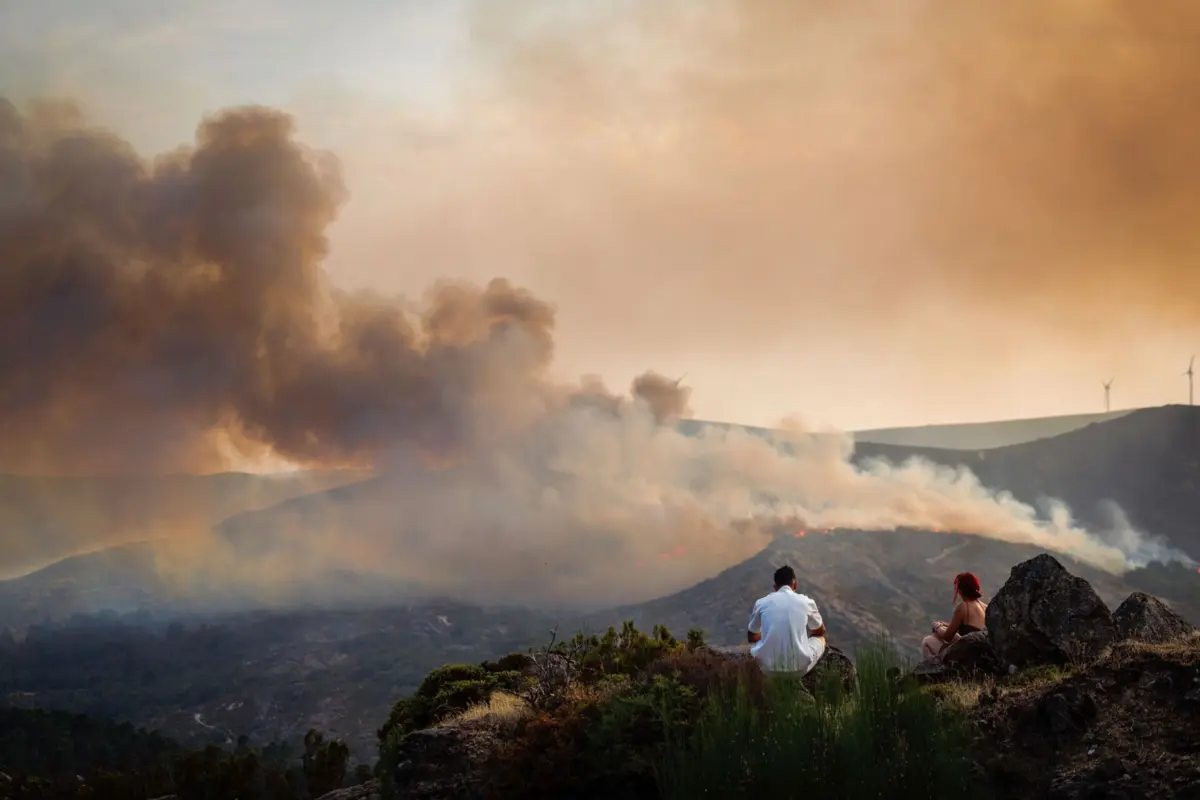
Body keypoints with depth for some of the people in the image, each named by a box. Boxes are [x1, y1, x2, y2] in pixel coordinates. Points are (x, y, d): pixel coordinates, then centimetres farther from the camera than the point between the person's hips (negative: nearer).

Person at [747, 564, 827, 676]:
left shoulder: (762, 603, 5)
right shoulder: (806, 601, 3)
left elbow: (751, 637, 20)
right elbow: (821, 631, 22)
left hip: (768, 668, 1)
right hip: (799, 669, -1)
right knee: (820, 638, 29)